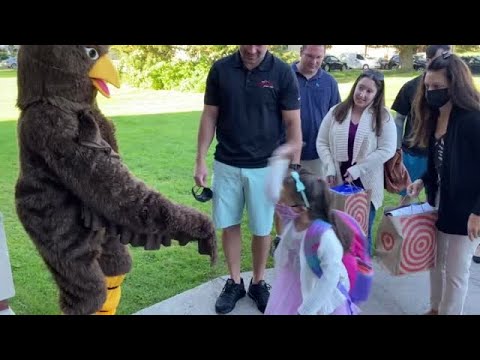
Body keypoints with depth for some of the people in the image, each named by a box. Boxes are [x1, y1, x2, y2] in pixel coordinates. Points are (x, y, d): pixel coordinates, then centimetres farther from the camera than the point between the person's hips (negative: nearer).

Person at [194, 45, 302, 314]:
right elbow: (209, 117, 3)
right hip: (226, 165, 2)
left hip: (265, 167, -2)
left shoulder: (283, 73, -8)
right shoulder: (220, 69, -2)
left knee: (262, 229, 9)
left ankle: (259, 283, 30)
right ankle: (235, 282, 29)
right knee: (228, 225, 10)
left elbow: (293, 124, -6)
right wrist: (201, 160, -1)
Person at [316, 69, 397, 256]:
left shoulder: (383, 117, -3)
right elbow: (322, 142, 5)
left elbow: (387, 150, -10)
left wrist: (358, 169, -15)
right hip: (338, 182, 2)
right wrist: (330, 167, -8)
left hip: (366, 185, -1)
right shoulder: (336, 112, 4)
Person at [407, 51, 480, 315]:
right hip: (439, 203, 8)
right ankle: (435, 309, 39)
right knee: (435, 262, 20)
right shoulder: (434, 117, 5)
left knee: (455, 271, 7)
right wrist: (423, 181, -2)